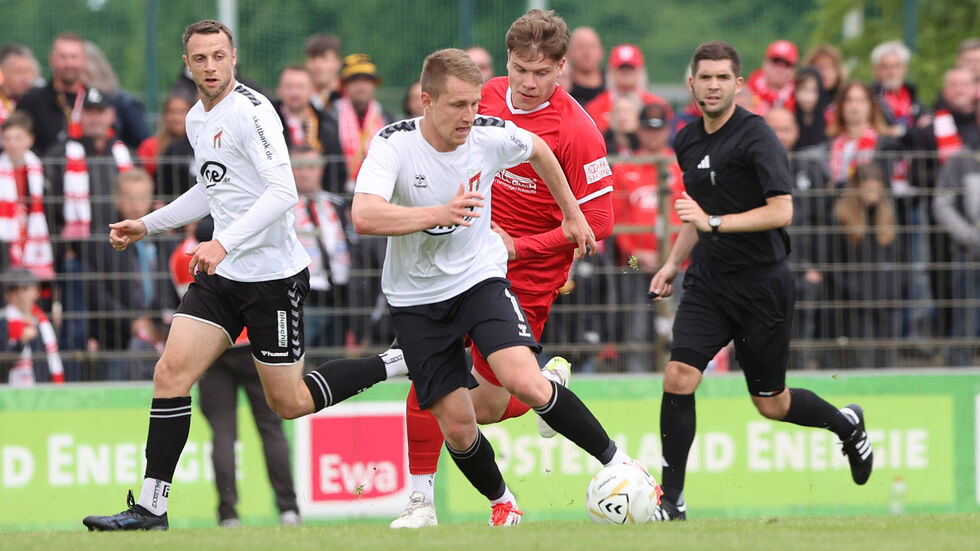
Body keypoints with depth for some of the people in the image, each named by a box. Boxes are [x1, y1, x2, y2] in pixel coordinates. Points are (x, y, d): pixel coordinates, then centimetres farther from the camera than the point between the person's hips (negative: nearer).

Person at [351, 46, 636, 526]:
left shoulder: (490, 135, -12)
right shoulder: (395, 144, -20)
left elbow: (538, 150, 13)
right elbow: (364, 217, -35)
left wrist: (571, 215, 22)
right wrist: (441, 213, -43)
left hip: (481, 276, 1)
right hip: (416, 298, -1)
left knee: (527, 384, -23)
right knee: (456, 424, -1)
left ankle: (614, 460, -6)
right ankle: (502, 503, 27)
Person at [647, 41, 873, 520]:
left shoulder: (756, 137, -15)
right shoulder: (688, 142, 8)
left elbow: (781, 212, -22)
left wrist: (714, 223, -27)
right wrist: (673, 262, 20)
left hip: (761, 284, -5)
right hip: (708, 281, 5)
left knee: (771, 404, 7)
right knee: (678, 377, -15)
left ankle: (846, 425, 38)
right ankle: (671, 499, -9)